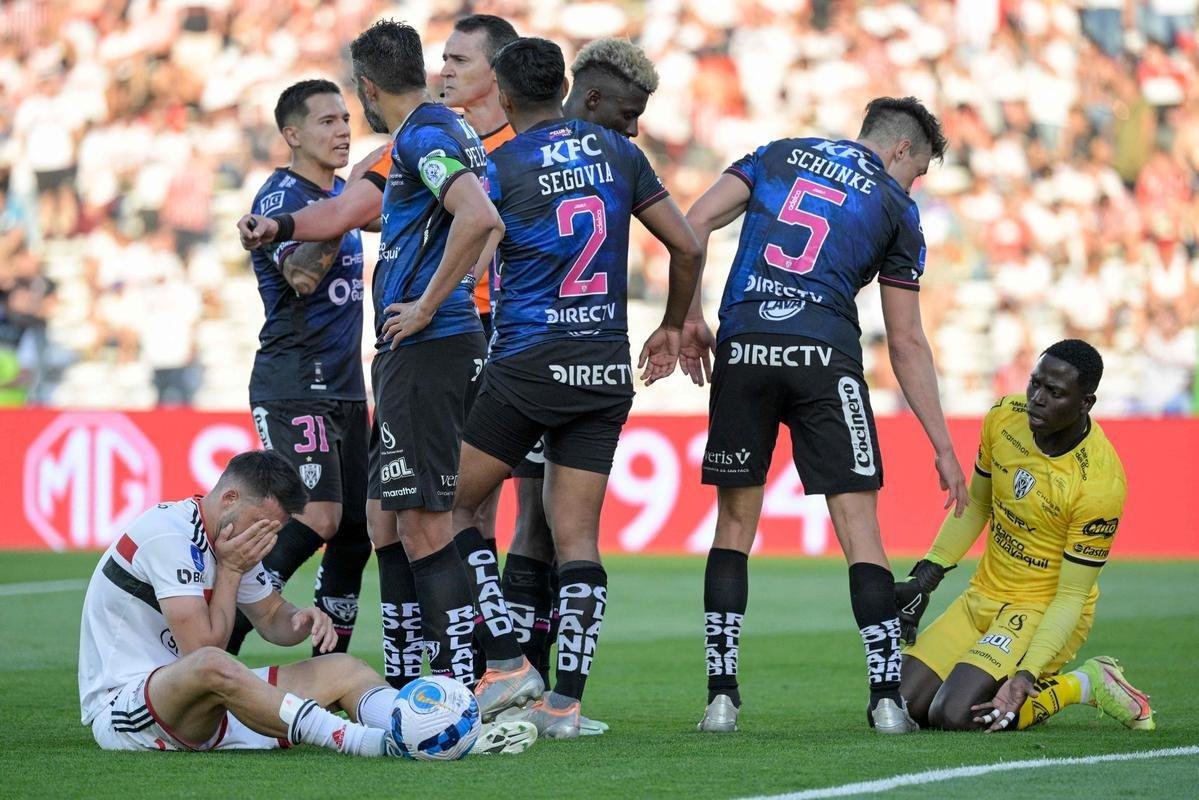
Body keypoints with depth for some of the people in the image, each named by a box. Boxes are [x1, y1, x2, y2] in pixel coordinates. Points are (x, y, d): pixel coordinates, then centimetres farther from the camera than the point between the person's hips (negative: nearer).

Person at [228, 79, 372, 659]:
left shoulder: (340, 193, 16)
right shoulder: (281, 195, -10)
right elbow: (302, 277, -25)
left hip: (344, 387, 9)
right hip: (293, 387, -9)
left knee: (355, 529, 4)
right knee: (317, 517, -19)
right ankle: (217, 650, -16)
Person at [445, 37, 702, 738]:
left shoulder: (499, 167, -6)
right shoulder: (617, 152, 8)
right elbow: (688, 247, 9)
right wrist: (673, 327, 22)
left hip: (527, 364, -5)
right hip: (607, 367, 5)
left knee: (451, 505, 9)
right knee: (577, 537, 5)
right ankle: (566, 701, -1)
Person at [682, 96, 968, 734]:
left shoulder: (779, 156, 20)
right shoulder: (895, 209, 13)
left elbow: (695, 223, 5)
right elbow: (906, 344, 11)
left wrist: (690, 317, 9)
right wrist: (943, 447, 15)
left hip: (741, 350, 2)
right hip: (823, 357, -2)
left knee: (735, 525, 12)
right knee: (859, 525, 2)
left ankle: (721, 696, 8)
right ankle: (887, 699, -3)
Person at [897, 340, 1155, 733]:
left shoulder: (1100, 483, -25)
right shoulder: (1005, 417, -6)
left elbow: (1071, 597, -19)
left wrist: (1026, 674, -28)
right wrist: (924, 579, 8)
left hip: (1042, 611, -7)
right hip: (983, 594, 7)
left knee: (954, 717, -24)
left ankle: (1084, 685, -3)